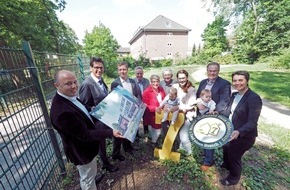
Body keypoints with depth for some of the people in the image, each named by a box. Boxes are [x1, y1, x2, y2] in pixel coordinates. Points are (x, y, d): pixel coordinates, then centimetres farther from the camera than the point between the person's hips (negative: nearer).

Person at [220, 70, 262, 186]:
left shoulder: (254, 98, -23)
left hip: (244, 136, -7)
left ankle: (234, 178, 43)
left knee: (234, 156, 13)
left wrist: (239, 132, -42)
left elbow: (252, 122, -27)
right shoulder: (234, 95, 0)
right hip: (230, 132, 7)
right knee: (226, 149, 27)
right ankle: (227, 165, 59)